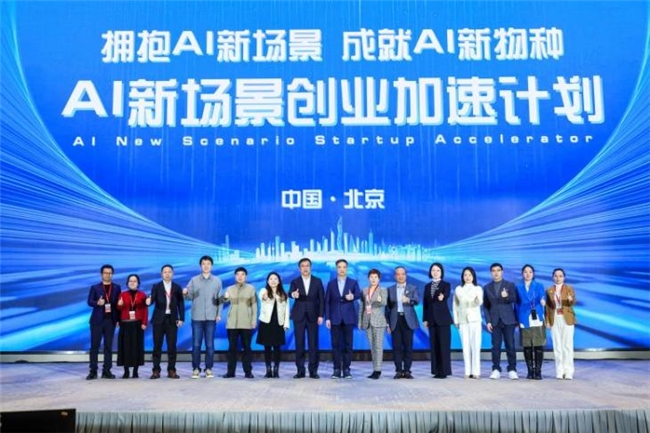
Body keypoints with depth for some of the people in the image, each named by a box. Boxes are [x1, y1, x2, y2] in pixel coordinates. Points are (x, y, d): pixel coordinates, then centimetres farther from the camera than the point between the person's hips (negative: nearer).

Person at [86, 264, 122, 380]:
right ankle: (93, 371, 4)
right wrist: (97, 303, -24)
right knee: (94, 346, -1)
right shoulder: (95, 287, 6)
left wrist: (118, 319, -1)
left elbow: (119, 304, 6)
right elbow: (89, 302, -2)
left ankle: (106, 371, 8)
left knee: (108, 346, 4)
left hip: (110, 320, 1)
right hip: (97, 320, -1)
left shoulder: (117, 288, 9)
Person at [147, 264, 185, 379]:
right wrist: (149, 301, -33)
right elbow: (152, 300, -10)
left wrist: (181, 318, -1)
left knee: (172, 346, 1)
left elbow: (180, 304, 6)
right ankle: (156, 371, 9)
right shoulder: (156, 286, 4)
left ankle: (171, 370, 8)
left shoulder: (177, 287, 7)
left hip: (172, 319, 1)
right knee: (157, 345, 2)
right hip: (159, 319, -1)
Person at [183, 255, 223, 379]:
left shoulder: (217, 280, 6)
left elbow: (219, 298, 6)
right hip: (197, 317, 0)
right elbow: (190, 297, 0)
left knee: (210, 344, 3)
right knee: (196, 344, 2)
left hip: (211, 317, 0)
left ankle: (209, 369, 11)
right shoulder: (194, 280, 5)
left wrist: (219, 314, 0)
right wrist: (185, 293, -22)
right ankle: (196, 368, 10)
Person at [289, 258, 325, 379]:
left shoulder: (317, 281, 5)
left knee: (313, 344, 1)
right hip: (299, 316, 0)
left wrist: (321, 315, -5)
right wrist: (293, 295, -39)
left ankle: (313, 370, 8)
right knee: (299, 344, 2)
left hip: (313, 316, 0)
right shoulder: (295, 282, 4)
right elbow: (291, 293, -15)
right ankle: (300, 370, 9)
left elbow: (322, 299, 3)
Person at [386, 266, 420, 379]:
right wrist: (388, 323, 5)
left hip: (408, 320, -1)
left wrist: (408, 300, -31)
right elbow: (388, 306, 11)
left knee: (408, 346, -2)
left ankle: (407, 371, 5)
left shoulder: (413, 288, 8)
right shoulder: (390, 289, 12)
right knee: (397, 346, -1)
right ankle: (399, 371, 5)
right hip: (395, 320, 1)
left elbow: (417, 300, -9)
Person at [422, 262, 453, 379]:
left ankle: (444, 371, -1)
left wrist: (442, 297, -47)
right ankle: (437, 371, 9)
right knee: (434, 345, 5)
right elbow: (425, 303, 11)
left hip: (443, 318, -4)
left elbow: (447, 295, -23)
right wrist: (425, 319, 6)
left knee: (444, 345, -5)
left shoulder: (446, 285, -1)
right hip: (432, 319, 5)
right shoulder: (427, 286, 12)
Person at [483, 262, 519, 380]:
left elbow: (514, 299, -7)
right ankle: (496, 370, 5)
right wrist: (488, 321, -1)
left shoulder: (510, 285, 6)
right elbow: (485, 306, 8)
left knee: (510, 345, -2)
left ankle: (512, 370, 4)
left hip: (508, 320, -1)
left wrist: (506, 296, -29)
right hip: (495, 321, 1)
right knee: (496, 346, 0)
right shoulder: (487, 287, 10)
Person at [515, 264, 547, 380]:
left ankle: (538, 371, 2)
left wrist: (542, 301, -33)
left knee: (538, 345, -4)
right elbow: (517, 304, 10)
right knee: (527, 346, 2)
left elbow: (542, 297, -10)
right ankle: (530, 371, 11)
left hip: (537, 319, -1)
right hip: (524, 320, 1)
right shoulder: (518, 287, 10)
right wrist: (518, 319, 3)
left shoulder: (539, 286, 8)